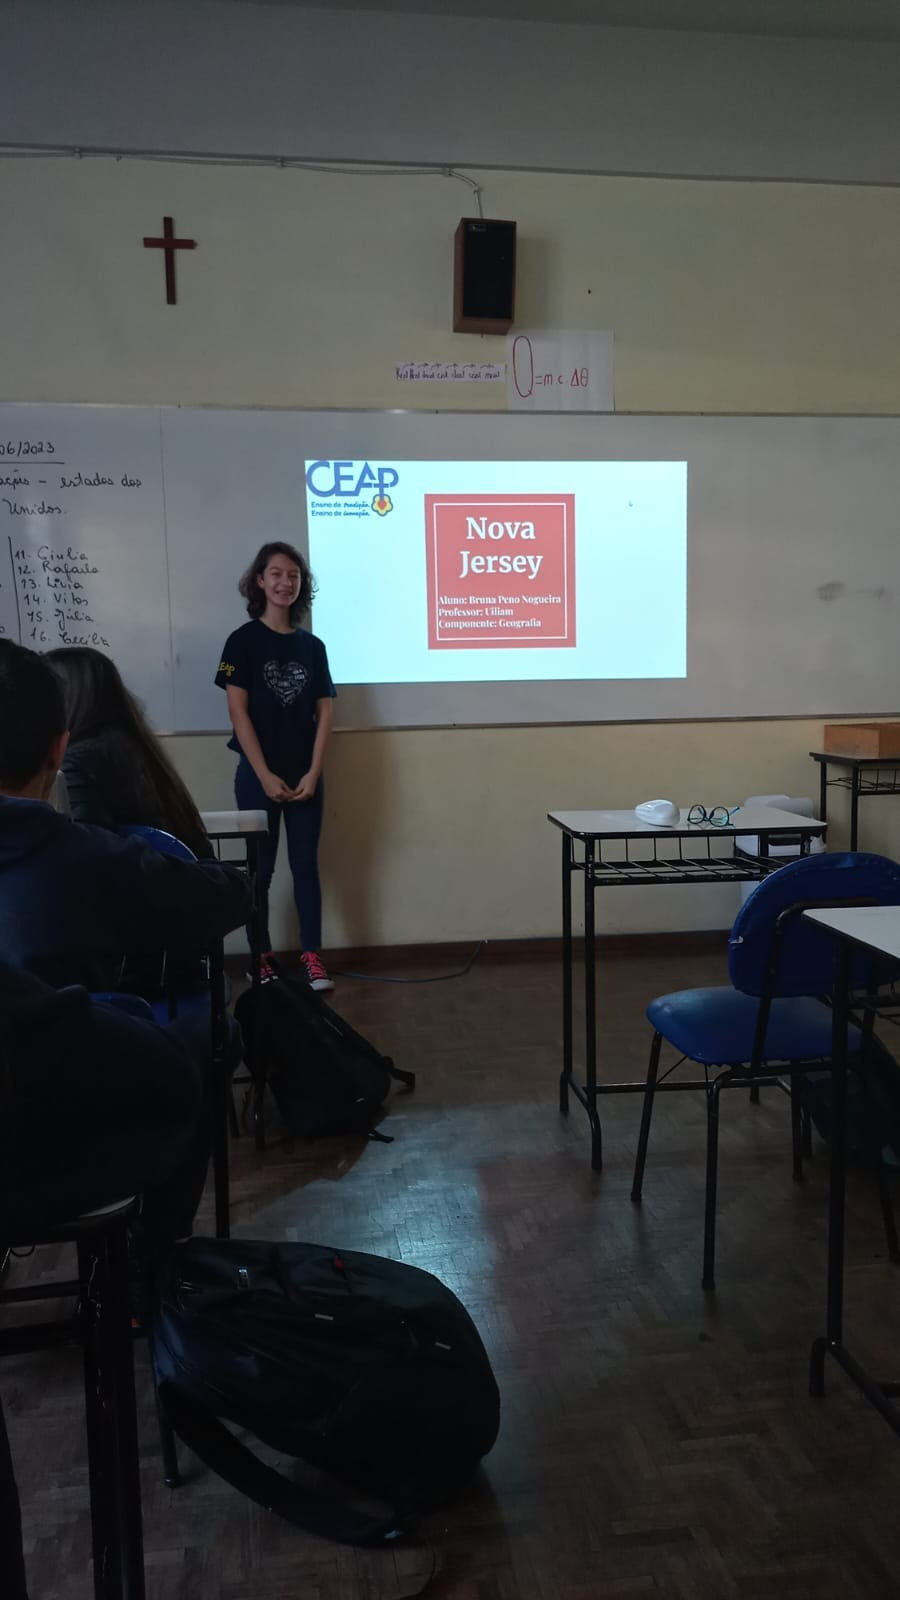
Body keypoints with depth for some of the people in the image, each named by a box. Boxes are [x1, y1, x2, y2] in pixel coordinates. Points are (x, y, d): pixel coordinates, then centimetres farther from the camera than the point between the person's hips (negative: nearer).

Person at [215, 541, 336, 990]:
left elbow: (324, 713, 4)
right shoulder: (243, 641, -4)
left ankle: (312, 958, 9)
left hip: (306, 777, 3)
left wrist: (313, 774, -6)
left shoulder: (312, 645, 7)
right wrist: (264, 776, -14)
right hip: (259, 776, -3)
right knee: (260, 868, 4)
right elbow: (238, 711, -9)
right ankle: (261, 960, 13)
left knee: (306, 864, 5)